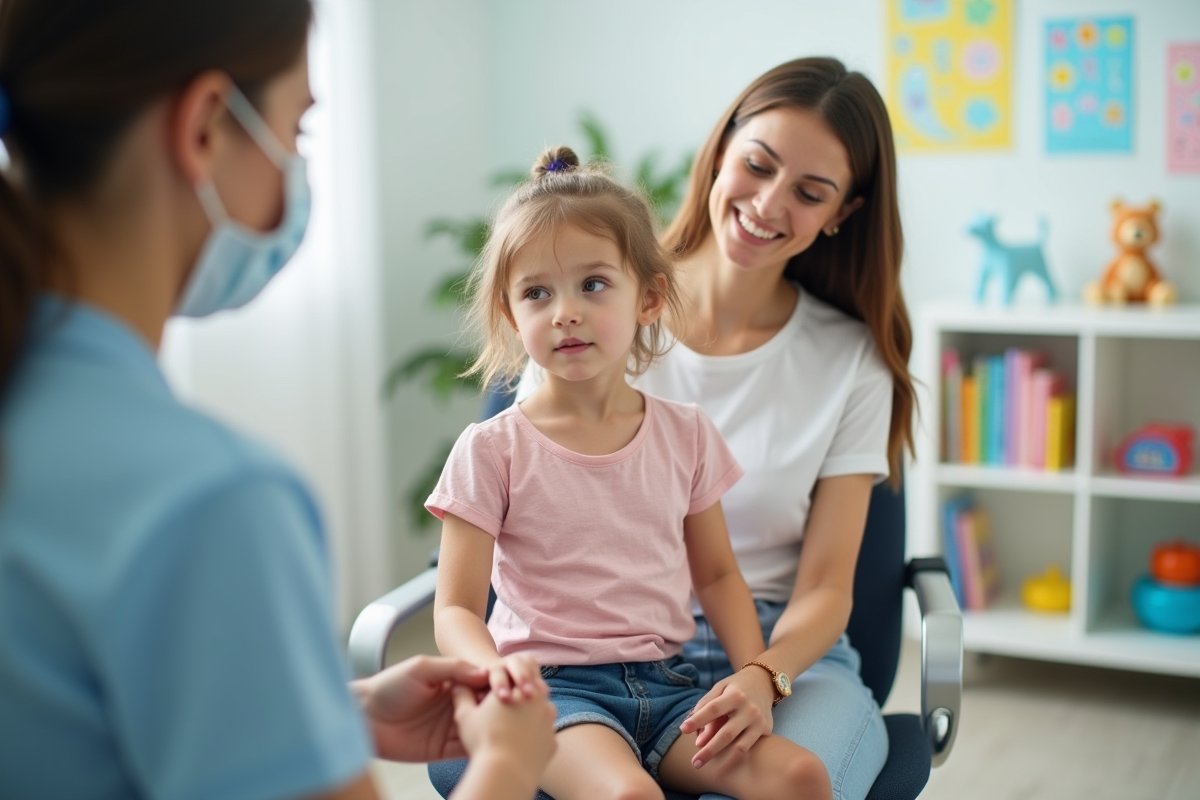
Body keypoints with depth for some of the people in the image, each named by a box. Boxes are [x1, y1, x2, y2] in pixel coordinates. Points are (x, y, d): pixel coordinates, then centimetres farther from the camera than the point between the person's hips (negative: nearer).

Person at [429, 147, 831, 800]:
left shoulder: (686, 435, 7)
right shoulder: (493, 451, -4)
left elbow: (717, 575, 15)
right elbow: (455, 608, -6)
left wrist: (755, 675, -2)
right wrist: (494, 668, -29)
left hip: (665, 681, 4)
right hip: (553, 686, -4)